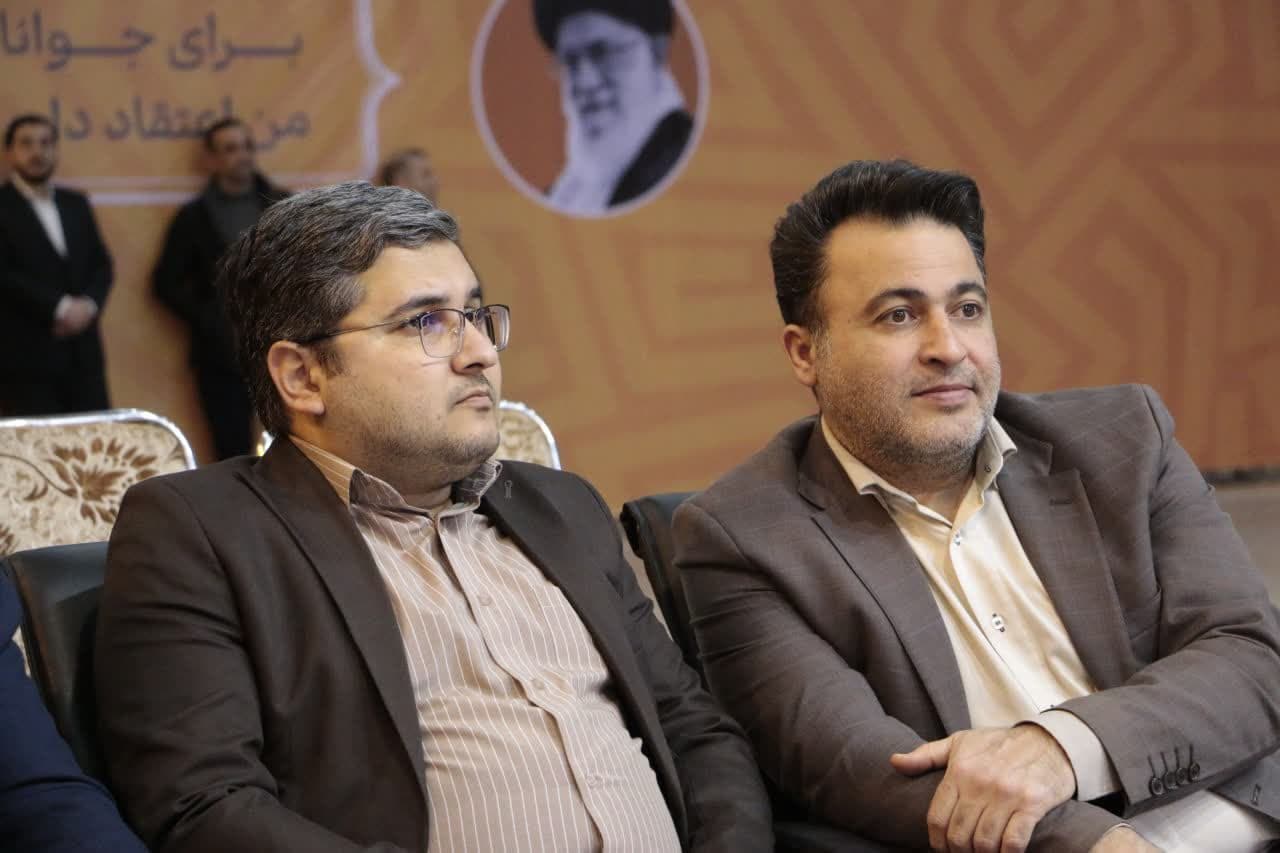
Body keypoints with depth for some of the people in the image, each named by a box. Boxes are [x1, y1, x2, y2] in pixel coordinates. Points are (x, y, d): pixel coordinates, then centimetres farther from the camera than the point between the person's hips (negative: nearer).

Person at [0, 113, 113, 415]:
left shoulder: (76, 203, 17)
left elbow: (101, 264, 13)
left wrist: (88, 305, -7)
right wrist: (59, 308, -16)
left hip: (82, 353, 6)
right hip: (25, 356, -5)